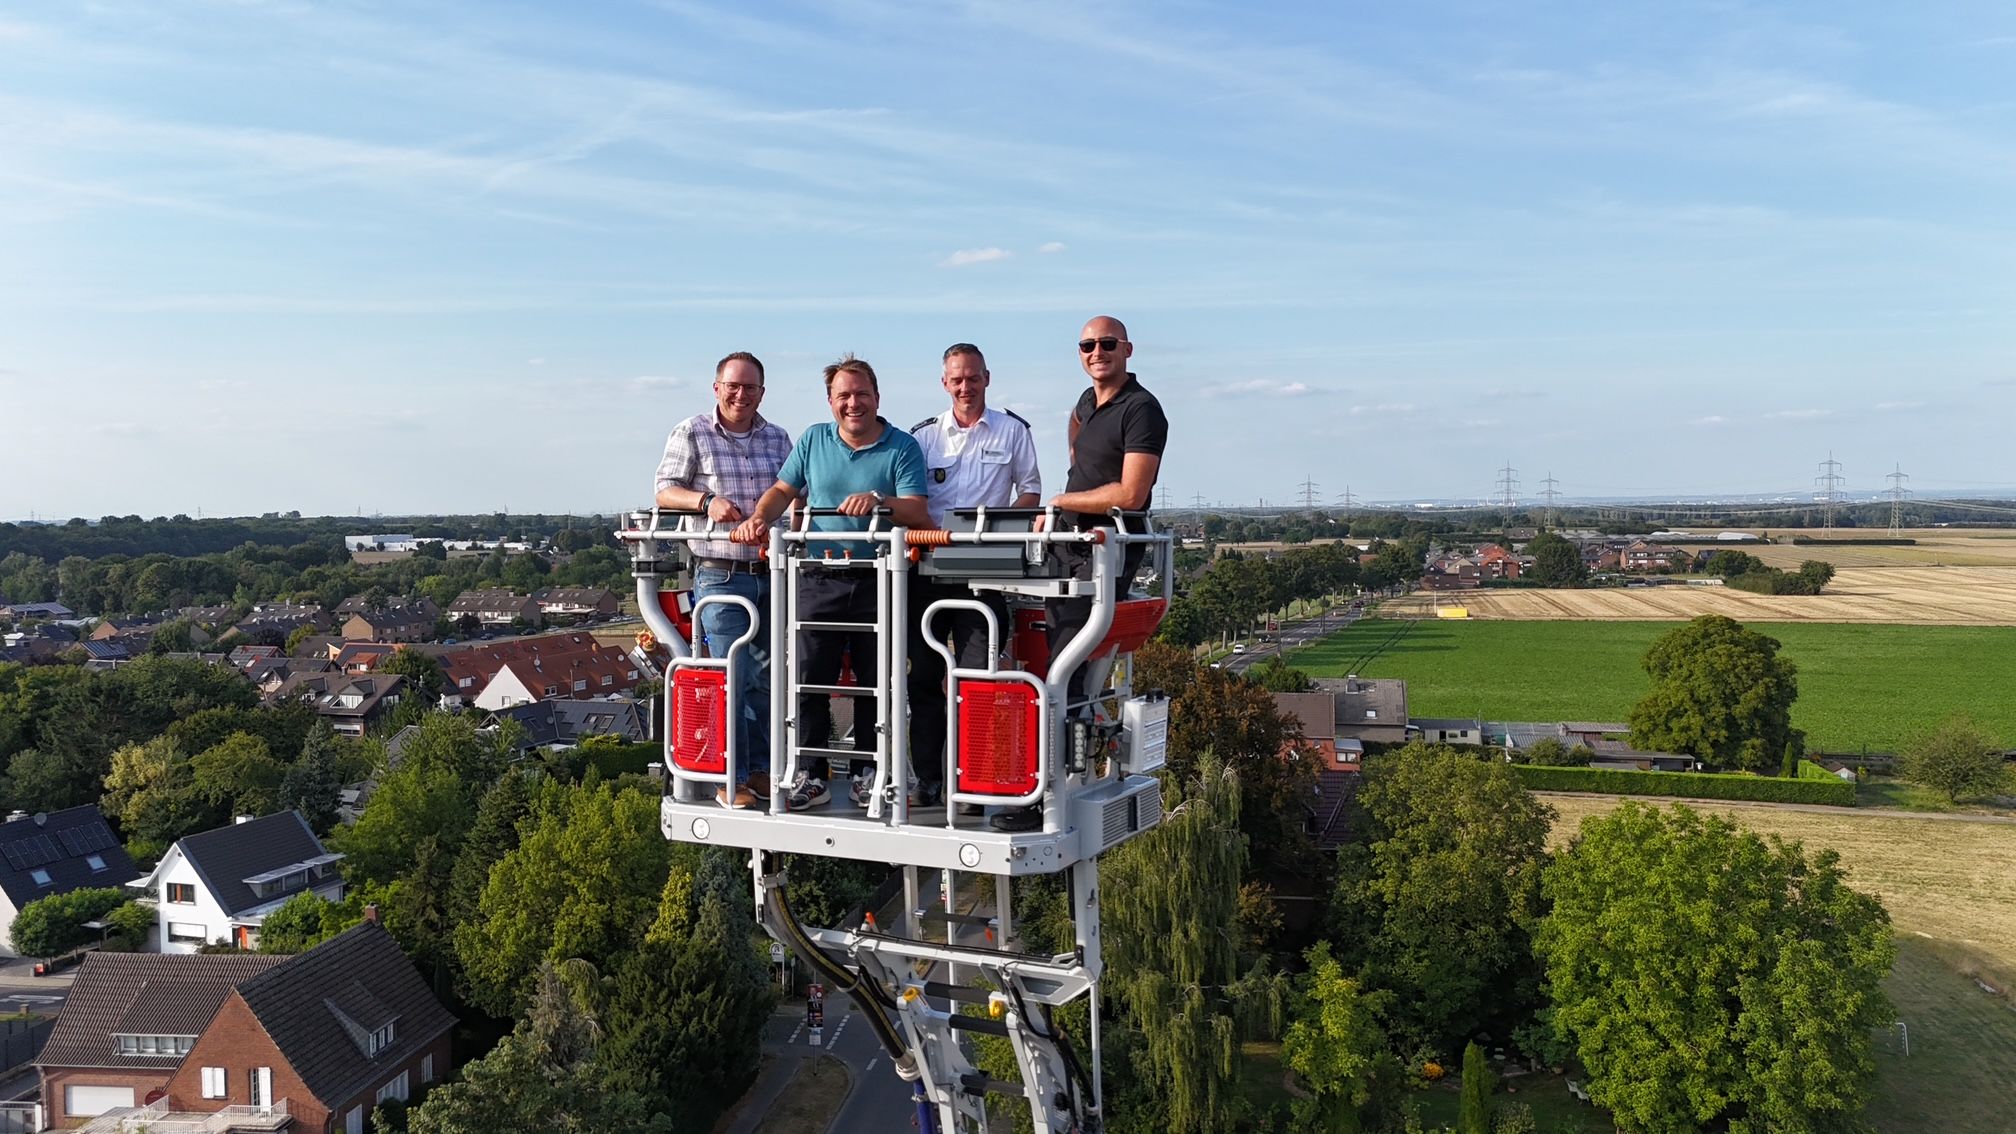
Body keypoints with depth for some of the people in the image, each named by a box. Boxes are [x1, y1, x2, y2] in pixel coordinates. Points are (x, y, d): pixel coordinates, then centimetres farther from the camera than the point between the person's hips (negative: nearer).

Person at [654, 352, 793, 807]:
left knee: (768, 676, 9)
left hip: (772, 573, 4)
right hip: (720, 576, -4)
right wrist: (707, 501, -18)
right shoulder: (691, 434, 2)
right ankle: (732, 779, 3)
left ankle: (760, 768, 20)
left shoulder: (777, 439, 14)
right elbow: (665, 491, -1)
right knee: (732, 679, -7)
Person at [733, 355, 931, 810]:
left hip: (878, 582, -2)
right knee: (809, 677, -2)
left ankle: (868, 771, 19)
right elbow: (783, 490, 14)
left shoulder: (902, 448, 1)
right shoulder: (813, 440, 11)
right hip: (819, 579, 2)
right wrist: (759, 518, -5)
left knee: (876, 682, 6)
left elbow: (918, 512, -8)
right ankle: (811, 774, 7)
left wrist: (878, 500, -26)